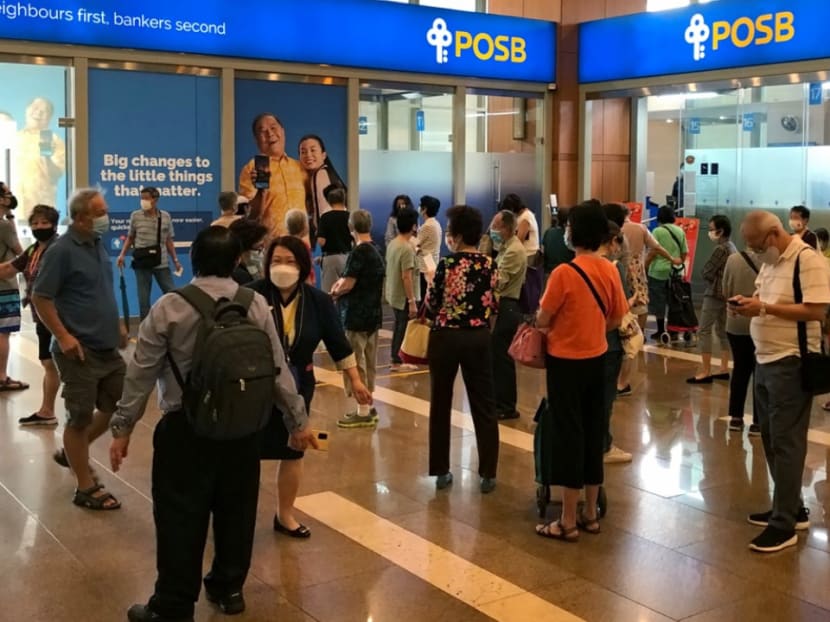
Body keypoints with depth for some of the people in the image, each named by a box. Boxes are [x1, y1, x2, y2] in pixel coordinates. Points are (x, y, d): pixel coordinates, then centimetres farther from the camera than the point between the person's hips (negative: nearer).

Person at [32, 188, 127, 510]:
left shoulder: (98, 244, 9)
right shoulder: (61, 251, -15)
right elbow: (40, 298, -15)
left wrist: (118, 324, 16)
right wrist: (63, 337, -20)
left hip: (108, 347, 8)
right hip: (79, 350, -8)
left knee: (118, 405, 16)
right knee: (81, 417, 2)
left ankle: (72, 453, 37)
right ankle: (86, 488, 14)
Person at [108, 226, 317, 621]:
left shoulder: (169, 307, -9)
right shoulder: (256, 305, -2)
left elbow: (141, 373, -6)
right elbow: (278, 368, 1)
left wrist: (122, 428, 3)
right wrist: (297, 421, 11)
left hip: (185, 428, -3)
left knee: (181, 515, 5)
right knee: (236, 510, 16)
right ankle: (228, 589, 32)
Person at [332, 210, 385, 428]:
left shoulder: (358, 253, -16)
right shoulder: (377, 252, 10)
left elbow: (347, 285, -18)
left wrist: (335, 290, 2)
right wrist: (342, 284, 7)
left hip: (356, 316, -9)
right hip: (373, 314, 9)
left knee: (355, 365, -3)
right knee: (368, 363, 14)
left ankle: (362, 412, -1)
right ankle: (369, 407, 21)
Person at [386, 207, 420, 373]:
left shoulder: (391, 244, 6)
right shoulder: (407, 249, -20)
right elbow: (406, 277, -22)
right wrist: (412, 301, -20)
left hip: (393, 295, 9)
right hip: (403, 297, -9)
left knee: (399, 327, 17)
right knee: (402, 329, 2)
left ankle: (396, 359, 24)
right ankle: (397, 362, 8)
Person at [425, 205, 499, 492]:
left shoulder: (447, 265, -13)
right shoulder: (489, 265, -1)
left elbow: (432, 305, -8)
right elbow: (492, 306, 5)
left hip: (446, 338, -3)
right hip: (478, 339, 3)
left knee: (440, 405, 10)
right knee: (484, 406, 9)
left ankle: (441, 471, 16)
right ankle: (488, 474, 10)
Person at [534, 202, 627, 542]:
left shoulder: (564, 272, -19)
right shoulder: (610, 271, -1)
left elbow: (543, 321, -10)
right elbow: (616, 320, 7)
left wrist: (556, 325, 12)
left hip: (566, 361, -6)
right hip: (597, 359, 6)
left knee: (568, 433, 1)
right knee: (593, 432, 14)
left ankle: (568, 522, 9)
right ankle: (590, 514, 24)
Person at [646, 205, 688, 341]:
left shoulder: (658, 231, -10)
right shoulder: (680, 231, 4)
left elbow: (653, 252, -13)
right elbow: (684, 253, 8)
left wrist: (644, 267, -3)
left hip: (659, 271, -5)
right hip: (674, 271, 5)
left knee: (658, 303, 3)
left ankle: (661, 331, 7)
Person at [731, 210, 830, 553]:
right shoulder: (770, 260, 11)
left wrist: (763, 308, -24)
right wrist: (748, 303, 1)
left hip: (791, 363, -9)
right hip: (765, 360, 9)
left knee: (786, 442, -4)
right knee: (772, 439, 14)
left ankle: (784, 524, 3)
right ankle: (791, 509, 26)